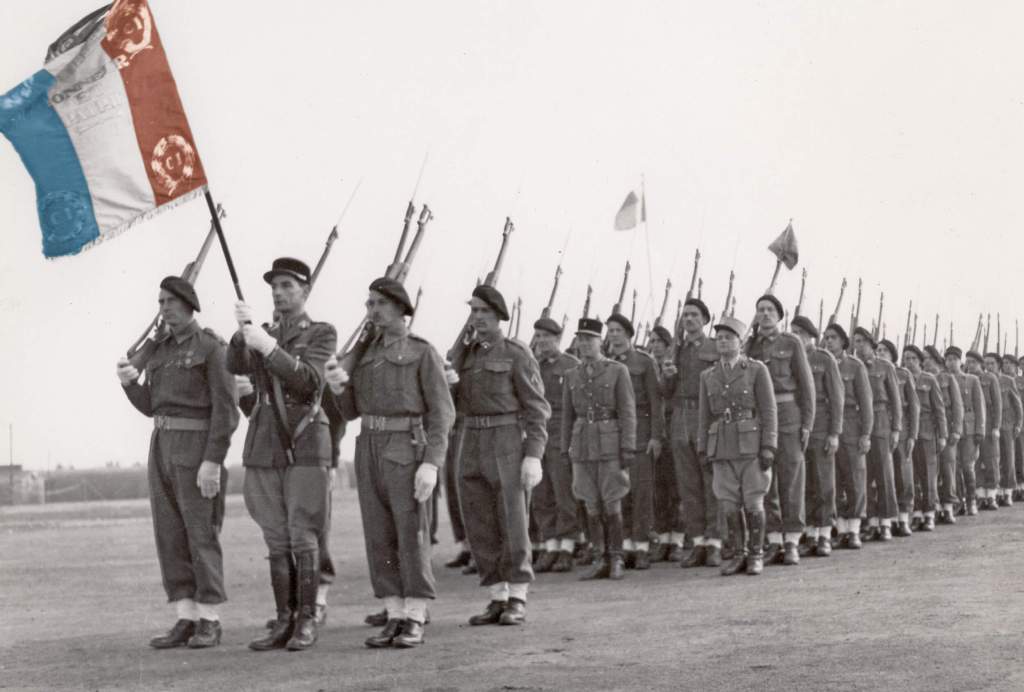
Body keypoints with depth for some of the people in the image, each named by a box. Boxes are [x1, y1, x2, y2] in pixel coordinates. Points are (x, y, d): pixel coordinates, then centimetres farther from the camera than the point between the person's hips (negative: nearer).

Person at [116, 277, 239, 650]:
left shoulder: (212, 347, -8)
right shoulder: (160, 350, 15)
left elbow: (225, 407, -14)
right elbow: (151, 407, 16)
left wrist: (213, 462, -21)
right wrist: (129, 383, -5)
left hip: (198, 447, -7)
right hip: (162, 446, 7)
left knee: (200, 534, -6)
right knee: (170, 534, 4)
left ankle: (209, 622, 2)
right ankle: (186, 621, 8)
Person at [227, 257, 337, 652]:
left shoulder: (322, 334, 2)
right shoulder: (261, 336, 15)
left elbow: (307, 380, -14)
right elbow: (236, 366, -5)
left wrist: (268, 347, -23)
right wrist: (243, 332, -22)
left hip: (305, 444, -4)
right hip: (264, 445, 5)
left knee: (303, 538, -5)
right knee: (276, 541, 5)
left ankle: (307, 622, 2)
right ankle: (284, 623, 10)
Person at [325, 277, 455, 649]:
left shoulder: (424, 353, -5)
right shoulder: (366, 354, 13)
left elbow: (441, 413, -9)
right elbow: (351, 411, 13)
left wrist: (431, 464, -19)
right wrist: (338, 387, -10)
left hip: (408, 452, -6)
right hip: (370, 451, 6)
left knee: (412, 537, -5)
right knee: (380, 538, 4)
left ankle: (415, 622, 2)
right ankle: (396, 619, 9)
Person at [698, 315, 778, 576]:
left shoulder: (757, 370, -2)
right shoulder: (708, 376, 10)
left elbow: (768, 410, -6)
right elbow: (704, 415, 11)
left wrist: (768, 447, -14)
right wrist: (703, 451, 4)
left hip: (752, 445, -4)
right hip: (722, 447, 4)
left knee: (753, 502, -4)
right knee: (730, 504, 2)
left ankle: (756, 556, 6)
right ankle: (739, 555, 10)